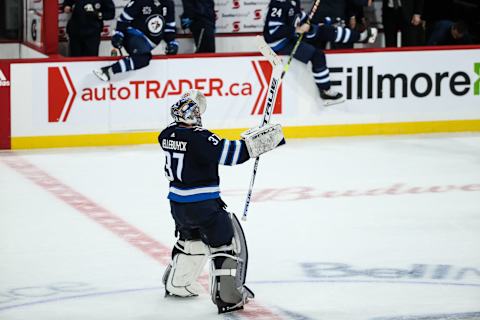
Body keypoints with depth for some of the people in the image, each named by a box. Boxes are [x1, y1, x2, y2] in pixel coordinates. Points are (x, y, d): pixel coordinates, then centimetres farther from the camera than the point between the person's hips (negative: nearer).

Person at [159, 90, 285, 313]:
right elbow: (233, 153, -24)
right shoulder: (199, 138, -23)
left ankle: (175, 283, 41)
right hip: (203, 205, -8)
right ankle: (228, 297, -2)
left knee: (190, 239, 30)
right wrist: (263, 139, -20)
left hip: (178, 203, 8)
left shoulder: (167, 134, -1)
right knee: (226, 243, 2)